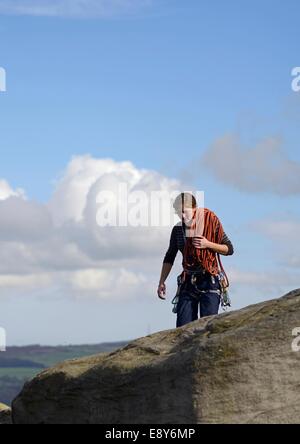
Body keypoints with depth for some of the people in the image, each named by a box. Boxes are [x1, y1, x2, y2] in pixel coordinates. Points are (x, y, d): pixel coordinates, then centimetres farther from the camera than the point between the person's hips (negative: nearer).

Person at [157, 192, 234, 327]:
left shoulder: (211, 223, -4)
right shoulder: (178, 229, 7)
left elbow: (229, 249, 2)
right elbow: (169, 257, 16)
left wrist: (208, 244, -14)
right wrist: (161, 282, 9)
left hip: (209, 282, -4)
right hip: (188, 283, 4)